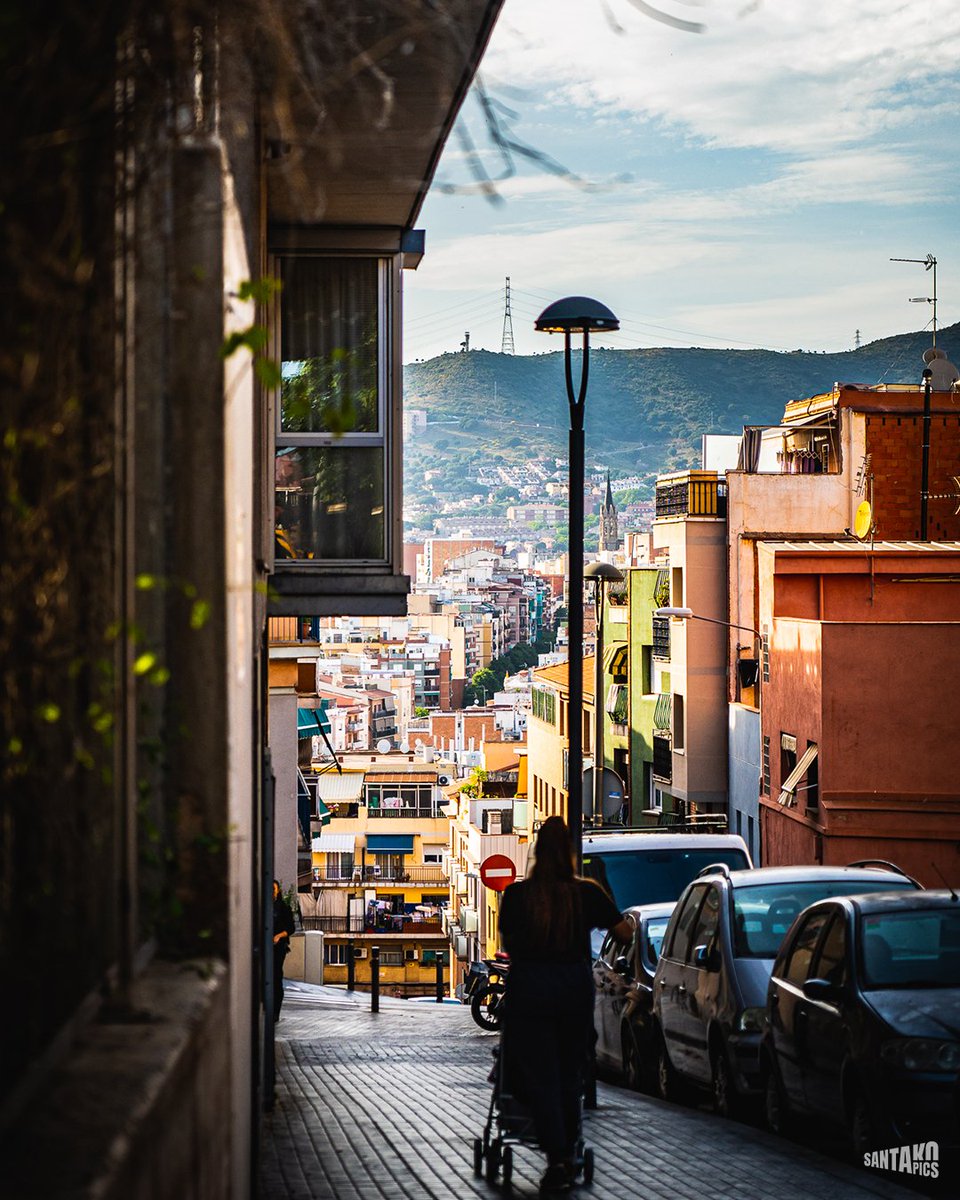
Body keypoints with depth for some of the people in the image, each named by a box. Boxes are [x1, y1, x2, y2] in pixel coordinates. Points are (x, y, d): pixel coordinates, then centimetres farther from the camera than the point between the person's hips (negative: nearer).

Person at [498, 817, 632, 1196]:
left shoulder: (517, 895, -6)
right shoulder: (587, 893, -3)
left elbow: (507, 944, 5)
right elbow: (624, 933, 7)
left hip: (529, 987, -2)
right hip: (576, 986, 2)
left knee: (539, 1077, 1)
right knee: (569, 1075, 14)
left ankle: (557, 1158, -11)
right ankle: (567, 1154, 19)